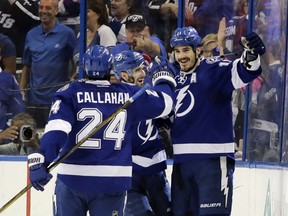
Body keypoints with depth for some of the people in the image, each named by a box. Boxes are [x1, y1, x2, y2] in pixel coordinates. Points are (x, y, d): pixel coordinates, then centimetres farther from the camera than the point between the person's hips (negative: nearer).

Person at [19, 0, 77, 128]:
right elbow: (27, 66, 14)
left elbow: (75, 63, 0)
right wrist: (21, 90, 6)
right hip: (33, 98, 4)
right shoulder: (32, 34, 9)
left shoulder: (67, 33, -4)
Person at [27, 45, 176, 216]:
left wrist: (41, 159, -25)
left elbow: (56, 128, -17)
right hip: (112, 181, 1)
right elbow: (164, 102, 13)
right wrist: (164, 77, 32)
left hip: (72, 178, -1)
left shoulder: (70, 93, -4)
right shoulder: (128, 94, 1)